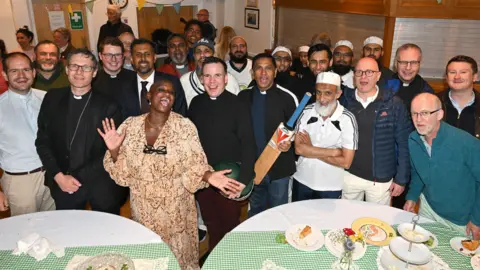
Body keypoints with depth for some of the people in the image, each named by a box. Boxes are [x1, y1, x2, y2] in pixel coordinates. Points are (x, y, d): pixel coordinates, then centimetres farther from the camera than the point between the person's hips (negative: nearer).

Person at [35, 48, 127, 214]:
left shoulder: (107, 106, -6)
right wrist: (58, 175, -7)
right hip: (62, 185, 2)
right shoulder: (52, 99, 2)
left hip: (101, 186, -2)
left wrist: (77, 177, -9)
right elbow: (42, 140, 3)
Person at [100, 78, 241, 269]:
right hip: (143, 209, 2)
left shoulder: (185, 127, -12)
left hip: (176, 209, -2)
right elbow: (123, 172, -2)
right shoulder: (130, 125, -7)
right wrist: (114, 150, -20)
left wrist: (208, 176, -30)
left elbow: (194, 167, -11)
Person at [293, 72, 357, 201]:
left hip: (331, 187, -2)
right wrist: (334, 152, -18)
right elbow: (298, 148, -13)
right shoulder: (306, 111, -7)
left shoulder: (347, 119, -16)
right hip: (302, 181, 3)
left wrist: (310, 149, -15)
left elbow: (346, 162, -18)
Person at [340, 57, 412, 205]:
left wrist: (401, 179, -4)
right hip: (349, 175, 2)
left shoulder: (393, 103, -8)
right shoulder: (345, 100, -2)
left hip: (381, 180, -2)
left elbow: (404, 143, -4)